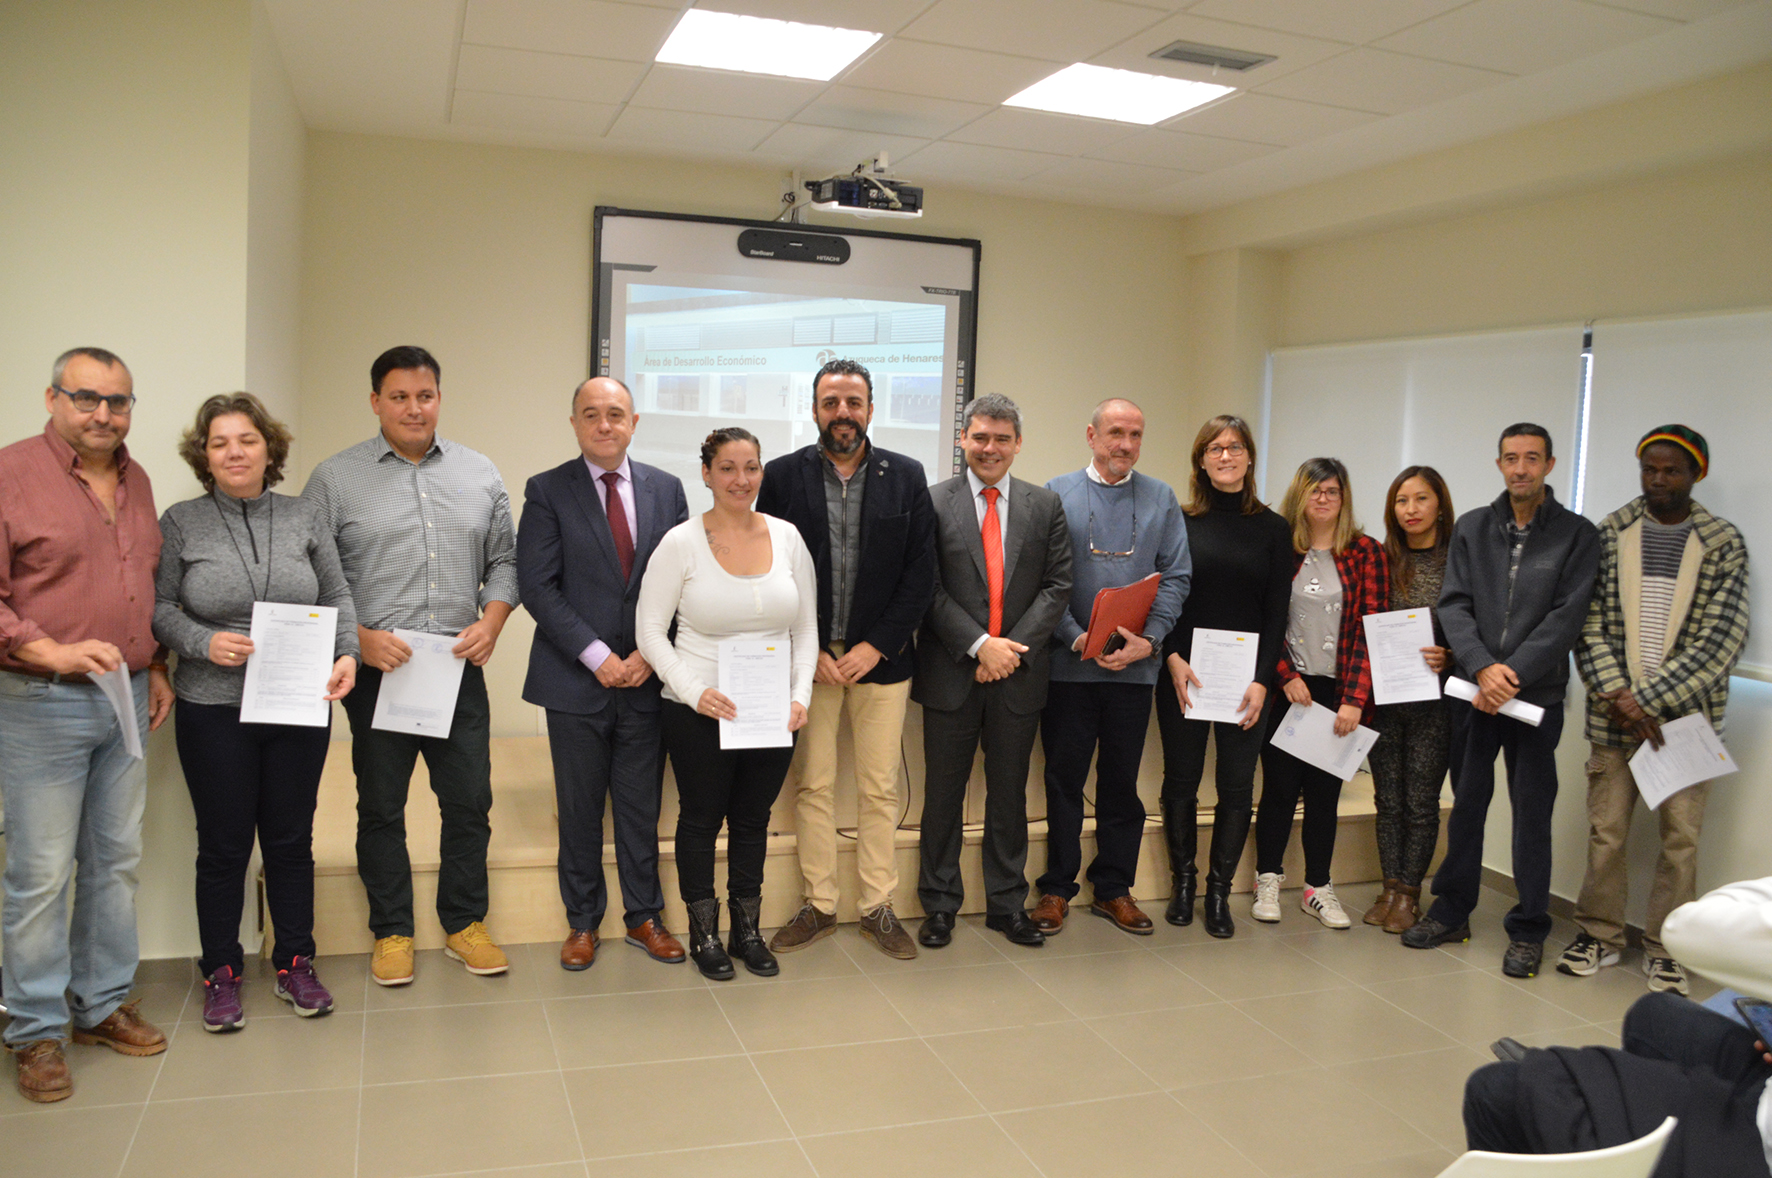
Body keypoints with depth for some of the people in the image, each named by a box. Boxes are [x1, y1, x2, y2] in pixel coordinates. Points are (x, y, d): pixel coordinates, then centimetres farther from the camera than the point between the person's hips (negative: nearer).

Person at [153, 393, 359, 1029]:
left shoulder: (304, 517, 5)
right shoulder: (180, 522, 0)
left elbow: (338, 595, 6)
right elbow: (157, 607, 0)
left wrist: (346, 653, -9)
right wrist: (204, 642, -17)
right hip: (215, 711, -2)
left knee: (292, 839, 10)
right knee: (223, 845, 7)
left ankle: (295, 964, 24)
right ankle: (220, 973, 23)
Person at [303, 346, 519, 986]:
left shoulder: (479, 474, 8)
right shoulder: (335, 478, 0)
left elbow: (503, 560, 11)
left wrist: (490, 623, -5)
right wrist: (360, 638, -13)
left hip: (459, 667, 2)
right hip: (376, 669, -2)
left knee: (470, 801, 7)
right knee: (381, 806, 8)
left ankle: (464, 923, 23)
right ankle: (392, 932, 23)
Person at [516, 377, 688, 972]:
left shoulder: (667, 489, 6)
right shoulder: (548, 491, -2)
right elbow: (537, 586, -8)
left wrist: (651, 653, -6)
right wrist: (598, 656, -14)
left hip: (646, 677, 2)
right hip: (576, 679, -2)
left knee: (642, 806, 11)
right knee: (580, 809, 9)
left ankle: (644, 916, 25)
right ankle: (582, 922, 24)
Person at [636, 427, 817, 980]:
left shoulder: (786, 537, 1)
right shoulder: (681, 542, -9)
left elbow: (806, 628, 6)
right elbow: (650, 629, -7)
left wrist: (801, 695, -5)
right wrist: (694, 691, -17)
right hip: (698, 711, -3)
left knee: (753, 819, 15)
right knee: (701, 818, 11)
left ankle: (747, 929, 30)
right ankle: (703, 933, 27)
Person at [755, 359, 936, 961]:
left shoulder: (906, 477, 3)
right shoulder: (783, 475, 2)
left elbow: (921, 575, 0)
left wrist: (873, 647, -8)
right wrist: (809, 652, -7)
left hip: (880, 657, 0)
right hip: (806, 658, 0)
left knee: (880, 789, 6)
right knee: (813, 786, 6)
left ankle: (877, 907, 18)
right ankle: (818, 906, 19)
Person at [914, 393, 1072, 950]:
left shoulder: (1046, 505, 7)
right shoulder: (932, 503, -1)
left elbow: (1057, 585, 2)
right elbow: (928, 589, -6)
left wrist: (1013, 644, -11)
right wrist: (979, 645, -15)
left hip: (1018, 673, 2)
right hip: (952, 672, -2)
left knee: (1009, 793, 12)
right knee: (944, 793, 7)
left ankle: (1007, 904, 25)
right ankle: (940, 906, 21)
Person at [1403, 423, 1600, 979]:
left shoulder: (1577, 534, 0)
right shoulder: (1471, 528, 8)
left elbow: (1567, 617, -8)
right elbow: (1454, 604, 0)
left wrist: (1512, 674, -16)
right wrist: (1482, 667, -14)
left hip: (1537, 693, -2)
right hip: (1472, 689, 3)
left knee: (1532, 812, 3)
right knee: (1467, 803, 12)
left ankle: (1528, 931, 15)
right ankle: (1452, 912, 24)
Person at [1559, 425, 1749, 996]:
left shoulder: (1723, 545, 0)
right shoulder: (1609, 535, 4)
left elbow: (1721, 640, -8)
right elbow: (1589, 624, 0)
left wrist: (1647, 700, -15)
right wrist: (1617, 696, -13)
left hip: (1687, 714, -1)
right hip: (1614, 713, 1)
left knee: (1681, 836, 5)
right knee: (1605, 830, 6)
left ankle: (1665, 947, 19)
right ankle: (1600, 934, 21)